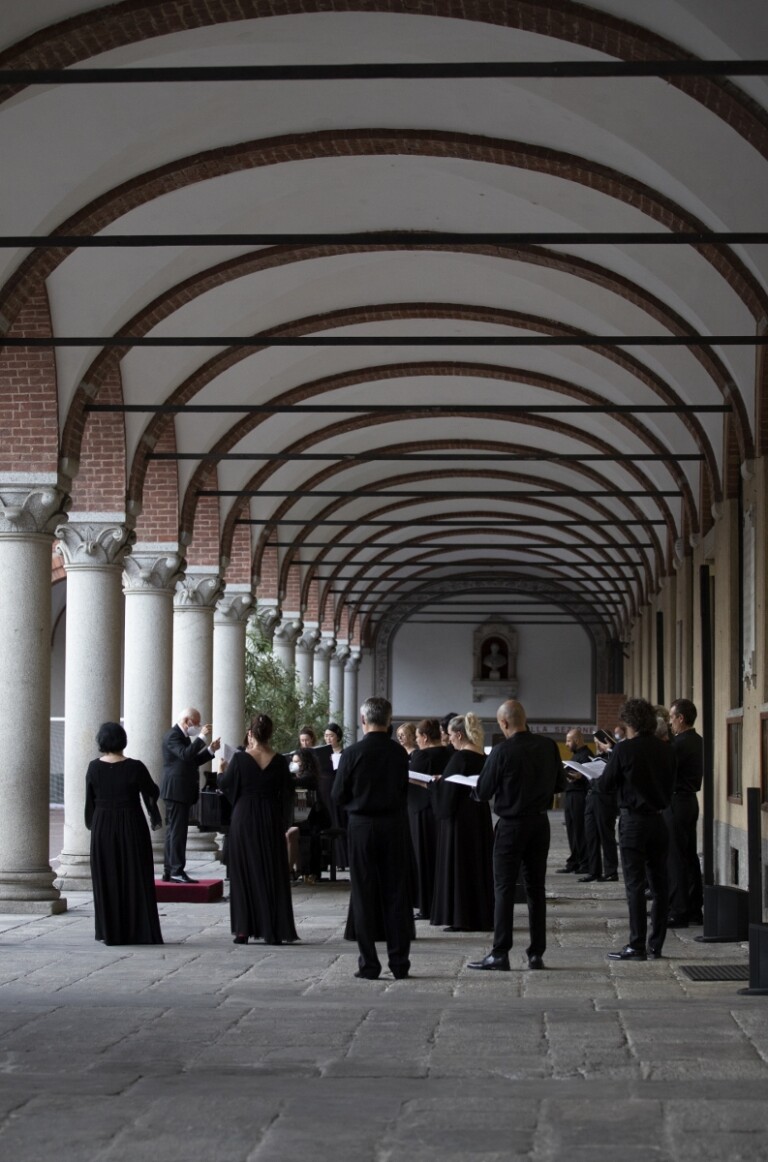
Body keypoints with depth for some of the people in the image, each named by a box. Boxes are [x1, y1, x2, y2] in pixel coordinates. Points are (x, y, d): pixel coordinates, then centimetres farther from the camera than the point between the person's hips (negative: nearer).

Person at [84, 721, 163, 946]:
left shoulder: (94, 768, -6)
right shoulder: (135, 767, -14)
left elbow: (89, 800, 3)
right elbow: (153, 793, -2)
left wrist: (91, 824, 19)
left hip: (102, 828, 2)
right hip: (132, 828, -2)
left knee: (107, 880, 11)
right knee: (135, 879, 7)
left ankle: (110, 932, 10)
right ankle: (139, 931, 7)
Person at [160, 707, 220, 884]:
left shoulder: (184, 736, 18)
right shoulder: (172, 736, -14)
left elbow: (193, 760, 22)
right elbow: (185, 755, -28)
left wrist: (210, 750, 12)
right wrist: (201, 737, -24)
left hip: (182, 791, 10)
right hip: (176, 790, -10)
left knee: (174, 831, 11)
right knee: (178, 831, -11)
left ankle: (169, 870, 14)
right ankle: (177, 871, -12)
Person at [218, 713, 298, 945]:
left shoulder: (240, 759, -11)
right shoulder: (279, 761, -5)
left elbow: (225, 785, -2)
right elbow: (287, 793, 1)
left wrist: (222, 772, 17)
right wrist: (283, 823, 13)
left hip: (244, 820, -1)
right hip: (271, 821, 2)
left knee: (244, 872, 7)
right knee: (272, 874, 9)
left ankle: (244, 930, 4)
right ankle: (273, 930, 7)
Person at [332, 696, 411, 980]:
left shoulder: (352, 753, -10)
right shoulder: (399, 753, -3)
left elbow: (338, 796, -4)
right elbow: (405, 792, 6)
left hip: (362, 827, -2)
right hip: (394, 826, 2)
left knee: (364, 896, 3)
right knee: (396, 895, 7)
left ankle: (368, 965, 2)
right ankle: (399, 963, 8)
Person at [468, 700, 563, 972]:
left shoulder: (502, 751, -16)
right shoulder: (548, 746, -2)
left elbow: (483, 793, -10)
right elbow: (558, 784, 9)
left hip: (512, 824, -5)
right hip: (540, 822, 5)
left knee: (504, 889, 0)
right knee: (536, 887, 11)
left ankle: (500, 955, -2)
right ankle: (537, 953, 12)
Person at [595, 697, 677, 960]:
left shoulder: (624, 750, -12)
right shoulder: (666, 749, 4)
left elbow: (605, 785, -5)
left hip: (633, 820, -5)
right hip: (660, 819, 5)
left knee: (635, 885, -3)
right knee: (659, 884, 9)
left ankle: (637, 946, -4)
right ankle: (656, 946, 12)